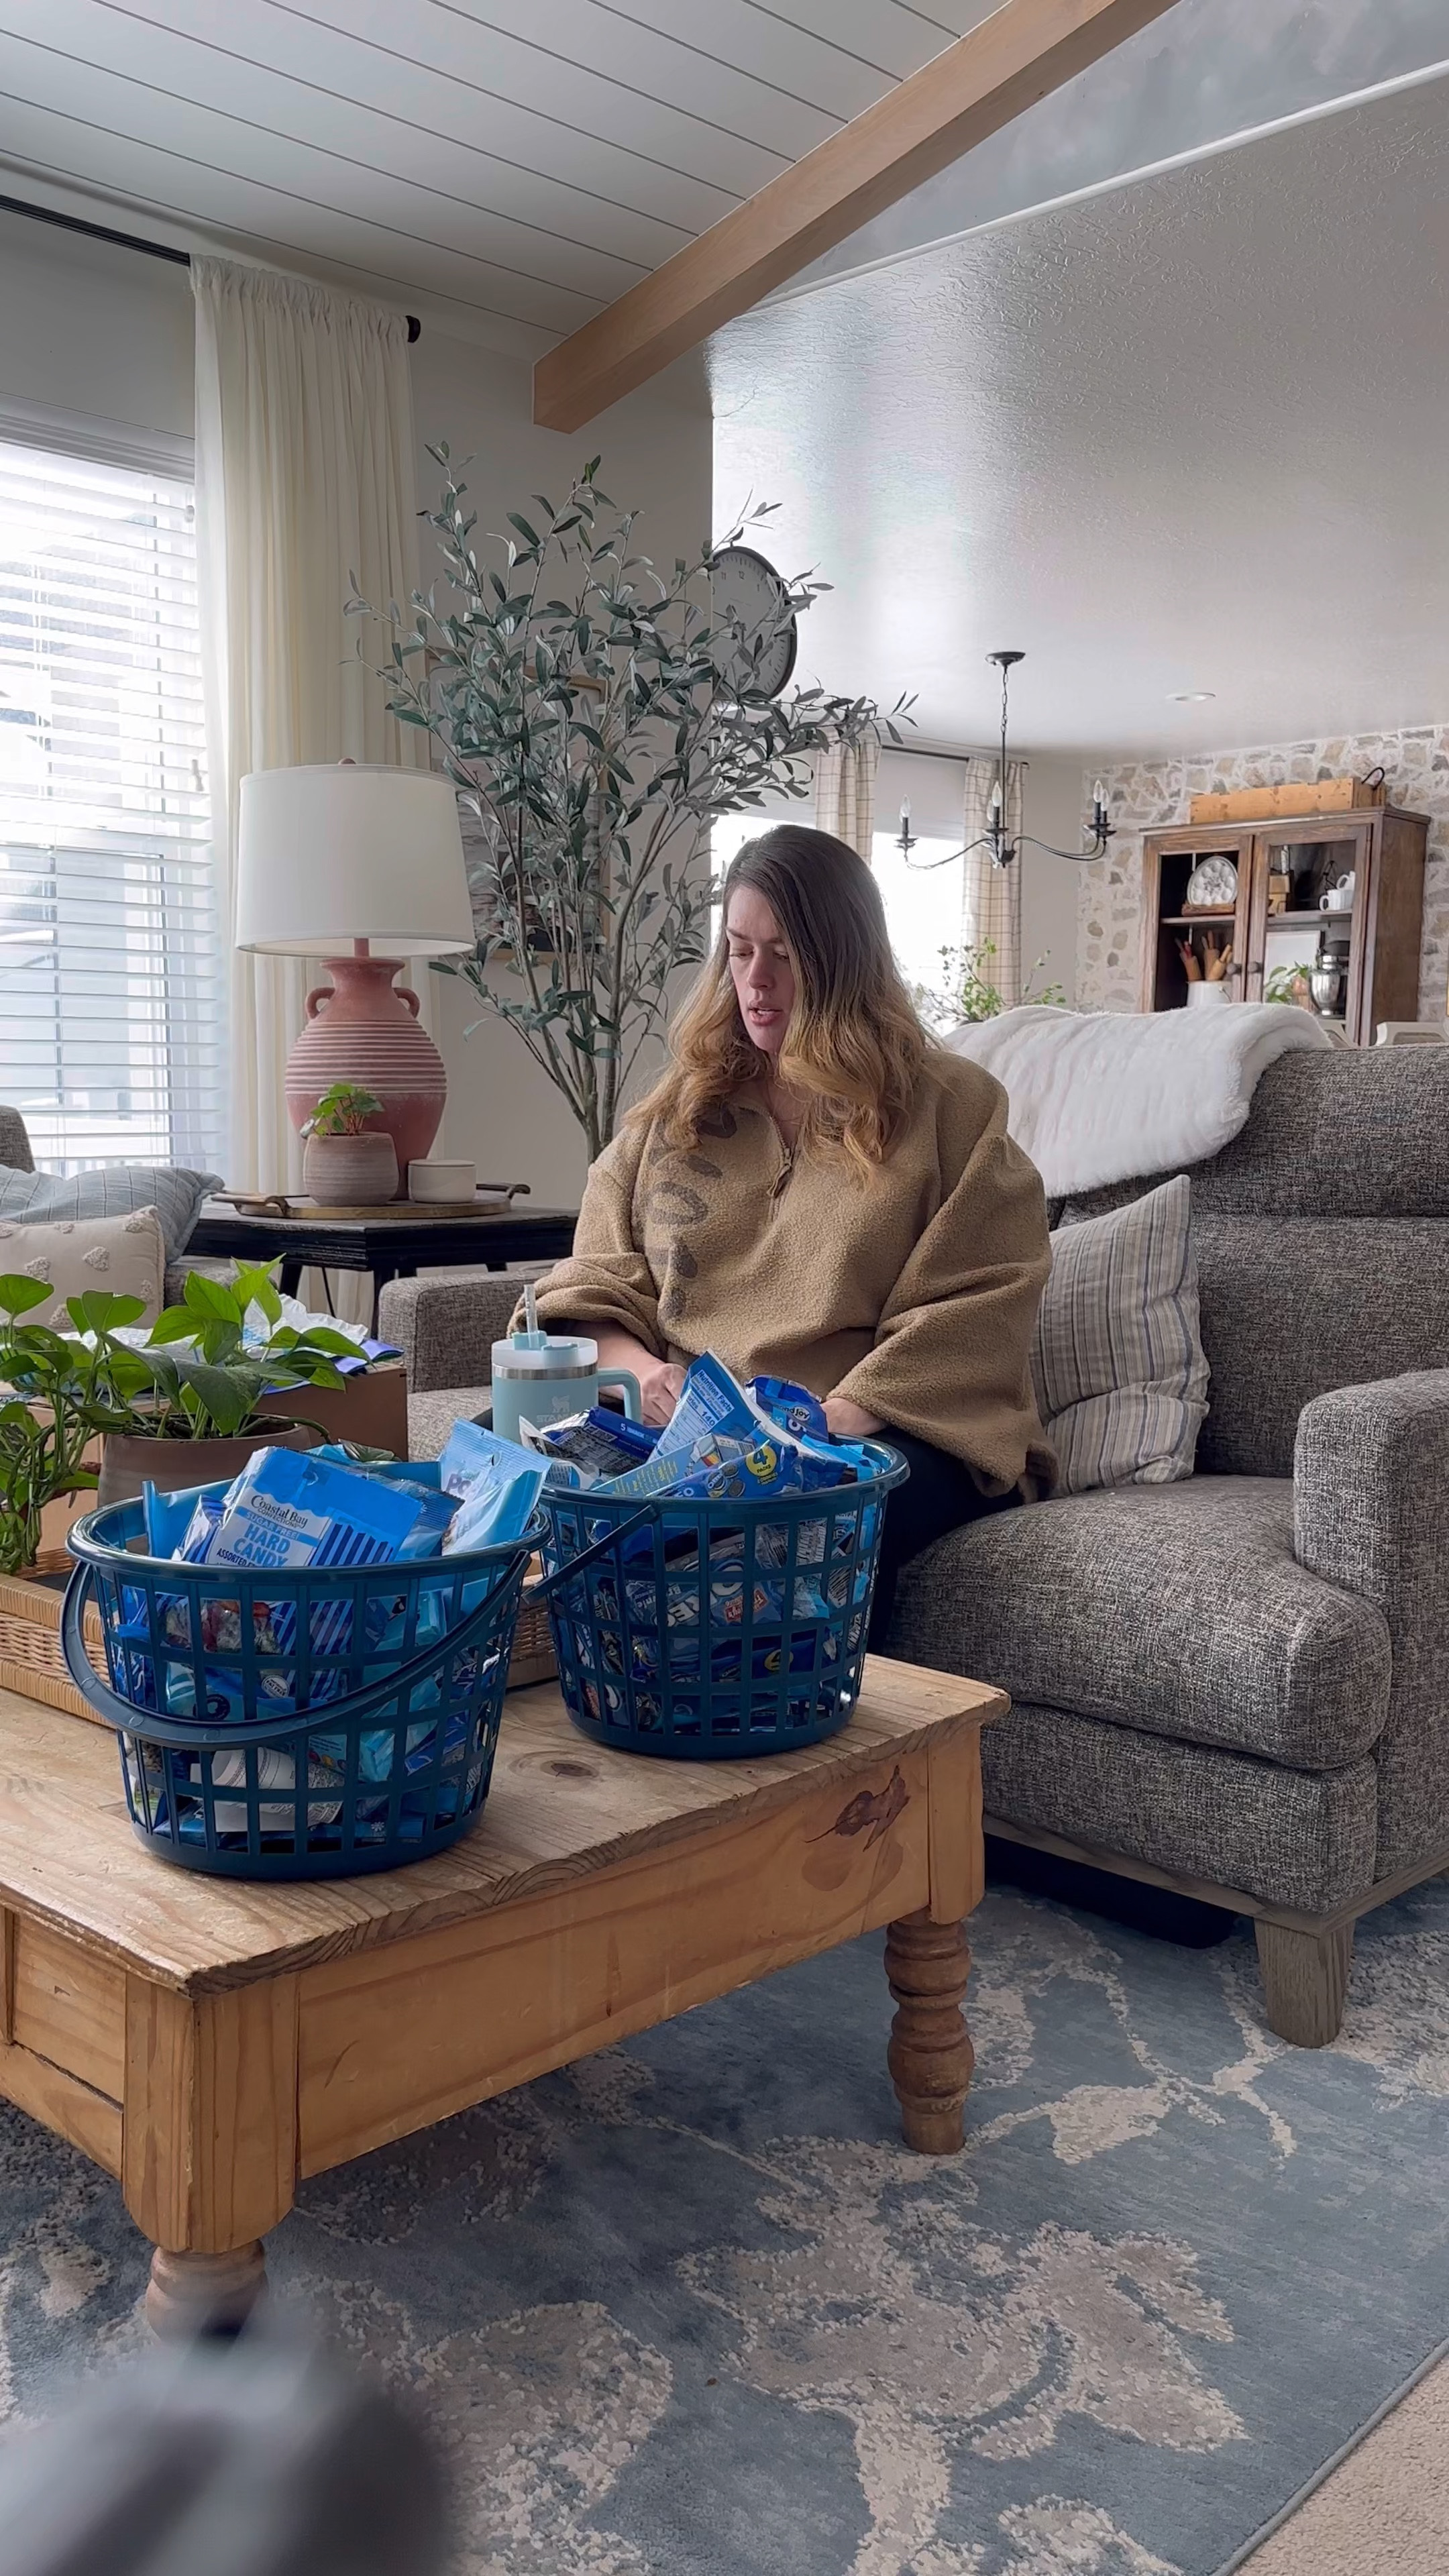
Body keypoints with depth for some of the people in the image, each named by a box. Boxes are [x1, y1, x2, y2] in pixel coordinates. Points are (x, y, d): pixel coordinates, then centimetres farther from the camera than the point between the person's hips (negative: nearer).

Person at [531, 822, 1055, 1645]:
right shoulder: (675, 1113, 19)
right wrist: (642, 1371, -9)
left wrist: (826, 1425, -17)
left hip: (888, 1434, -3)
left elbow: (970, 1320, -3)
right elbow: (590, 1295, 15)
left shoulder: (951, 1105, 7)